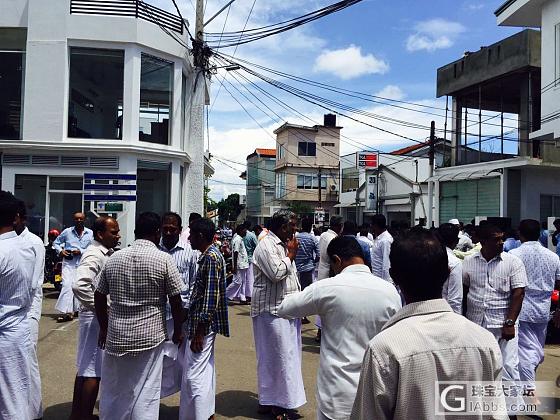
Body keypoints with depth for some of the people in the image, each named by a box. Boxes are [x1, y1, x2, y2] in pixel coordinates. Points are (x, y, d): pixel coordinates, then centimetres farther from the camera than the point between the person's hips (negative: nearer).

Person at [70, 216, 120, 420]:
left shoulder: (106, 253, 9)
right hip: (96, 318, -9)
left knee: (86, 368, 18)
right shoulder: (94, 256, -20)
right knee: (93, 371, 2)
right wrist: (99, 307, -22)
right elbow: (79, 286, -33)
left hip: (102, 318, 9)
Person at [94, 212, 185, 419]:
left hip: (116, 335, 4)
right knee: (146, 393, 7)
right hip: (150, 335, -3)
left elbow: (99, 297, 8)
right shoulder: (164, 259, -9)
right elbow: (175, 301, -7)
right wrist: (178, 330, 6)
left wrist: (104, 327, 20)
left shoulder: (114, 258, 3)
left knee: (113, 389, 19)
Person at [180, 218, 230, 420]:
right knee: (204, 371, 20)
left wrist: (199, 332, -21)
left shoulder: (211, 257, -18)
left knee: (196, 375, -5)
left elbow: (211, 297, -22)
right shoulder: (209, 255, 12)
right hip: (200, 323, 11)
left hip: (203, 326, -11)